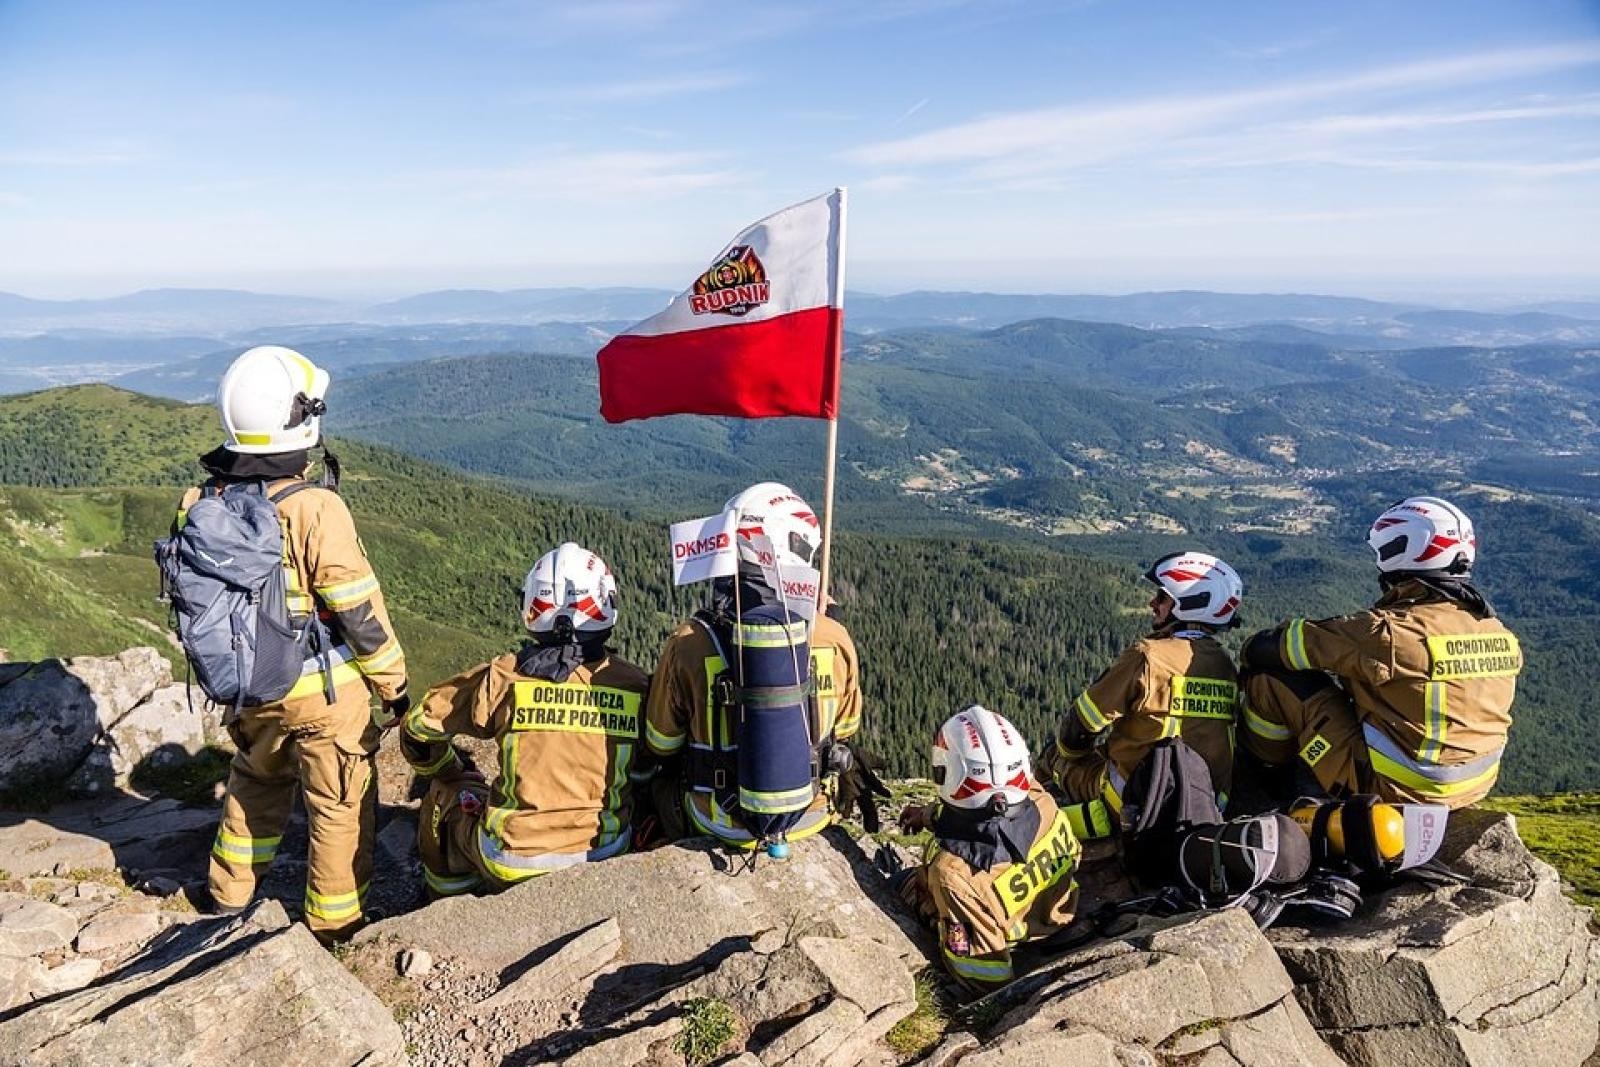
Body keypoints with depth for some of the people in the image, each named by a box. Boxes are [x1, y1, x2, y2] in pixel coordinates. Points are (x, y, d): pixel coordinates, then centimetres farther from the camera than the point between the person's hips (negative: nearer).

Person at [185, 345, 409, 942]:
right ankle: (335, 922, 27)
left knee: (256, 781, 31)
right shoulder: (315, 509, -25)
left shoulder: (202, 504, -6)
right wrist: (393, 682, -6)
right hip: (326, 692, -6)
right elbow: (360, 614, -20)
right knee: (340, 804, 13)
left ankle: (231, 891, 46)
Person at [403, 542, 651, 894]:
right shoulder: (636, 686, -6)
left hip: (514, 864, -2)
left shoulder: (504, 677, -11)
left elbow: (420, 727, 2)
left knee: (443, 794, 25)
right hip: (608, 857, 2)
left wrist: (453, 774, 21)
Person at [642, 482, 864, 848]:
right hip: (812, 816, 2)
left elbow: (661, 745, -5)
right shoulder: (835, 639, -16)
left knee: (661, 775, 29)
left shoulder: (689, 643, -22)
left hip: (722, 823, -1)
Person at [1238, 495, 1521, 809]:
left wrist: (1255, 647, 7)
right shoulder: (1501, 634, -1)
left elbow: (1267, 648, -18)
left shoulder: (1390, 632, -24)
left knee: (1272, 675, -4)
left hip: (1391, 789, -8)